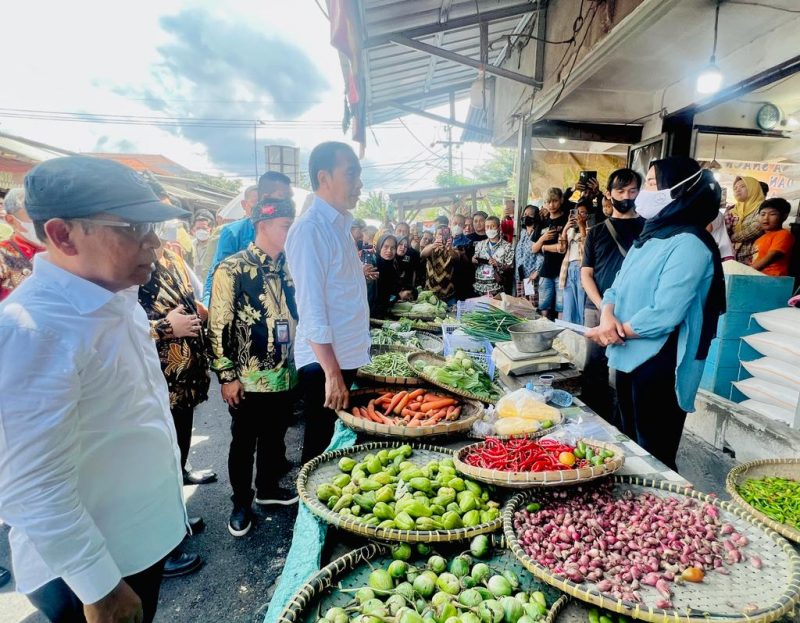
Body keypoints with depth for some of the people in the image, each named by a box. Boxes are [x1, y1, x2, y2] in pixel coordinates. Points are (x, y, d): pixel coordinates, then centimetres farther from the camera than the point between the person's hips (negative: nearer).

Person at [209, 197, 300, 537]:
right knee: (244, 444, 12)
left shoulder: (286, 267, 7)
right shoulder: (232, 269, -13)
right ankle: (241, 503, 31)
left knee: (274, 438, 21)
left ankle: (268, 487, 42)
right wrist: (226, 376, -13)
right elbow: (218, 326, -13)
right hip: (249, 379, -6)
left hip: (285, 375, 6)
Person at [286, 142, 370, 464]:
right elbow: (311, 308, -20)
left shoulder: (340, 226, 12)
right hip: (325, 363, -8)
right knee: (320, 448, 6)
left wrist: (348, 364, 14)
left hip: (347, 357, 8)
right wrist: (332, 373, -21)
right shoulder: (310, 229, -15)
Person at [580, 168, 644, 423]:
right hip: (598, 310, 2)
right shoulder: (597, 232, 12)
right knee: (595, 372, 7)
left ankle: (620, 428, 11)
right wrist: (603, 306, -8)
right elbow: (586, 274, 7)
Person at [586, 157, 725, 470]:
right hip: (629, 359, 9)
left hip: (660, 367, -9)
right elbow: (617, 288, 11)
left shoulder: (688, 244, -17)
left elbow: (663, 315, -24)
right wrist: (607, 316, -10)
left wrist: (612, 331, -12)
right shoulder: (649, 237, 11)